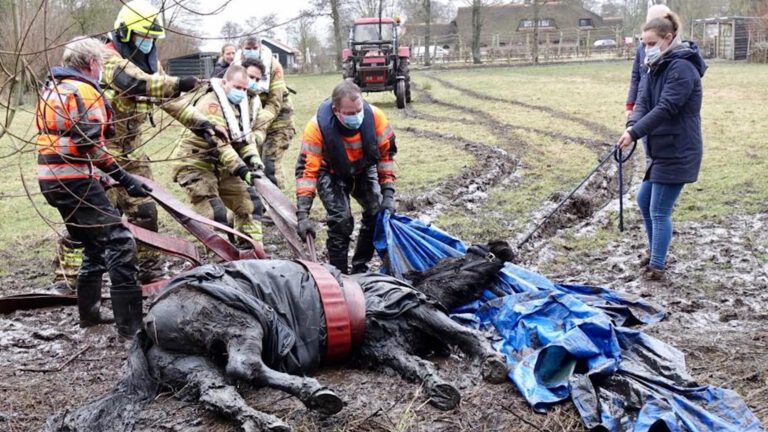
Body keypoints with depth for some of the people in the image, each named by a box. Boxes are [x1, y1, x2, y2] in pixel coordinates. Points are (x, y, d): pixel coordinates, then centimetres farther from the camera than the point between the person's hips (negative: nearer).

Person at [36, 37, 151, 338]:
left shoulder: (52, 89, 18)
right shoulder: (84, 90, -11)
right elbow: (89, 144, -20)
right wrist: (124, 178, -21)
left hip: (50, 177, 10)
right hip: (74, 178, -10)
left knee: (94, 243, 22)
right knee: (119, 243, -11)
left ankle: (89, 312, 28)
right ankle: (130, 324, -15)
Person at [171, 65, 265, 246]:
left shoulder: (240, 104, 7)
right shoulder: (210, 102, -22)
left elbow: (245, 137, 5)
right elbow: (219, 144, -30)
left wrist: (253, 159, -15)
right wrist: (241, 170, -34)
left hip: (220, 166, 9)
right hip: (195, 165, -9)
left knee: (247, 203, 8)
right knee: (215, 214, -19)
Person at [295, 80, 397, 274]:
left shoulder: (374, 116, -28)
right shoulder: (318, 127, -36)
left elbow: (386, 153, -14)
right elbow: (307, 170, -33)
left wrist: (388, 194, -17)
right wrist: (303, 215, -38)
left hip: (364, 170, 3)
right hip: (332, 174, -3)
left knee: (378, 214, -5)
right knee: (341, 220, -19)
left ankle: (360, 267, 13)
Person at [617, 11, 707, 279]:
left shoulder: (682, 68, -18)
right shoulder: (657, 67, 11)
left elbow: (665, 109, -26)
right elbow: (643, 101, 1)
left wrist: (635, 133, -30)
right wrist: (631, 126, -18)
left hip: (677, 153, -10)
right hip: (660, 149, 10)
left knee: (659, 211, -5)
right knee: (644, 201, 18)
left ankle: (657, 267, 5)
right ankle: (654, 253, 34)